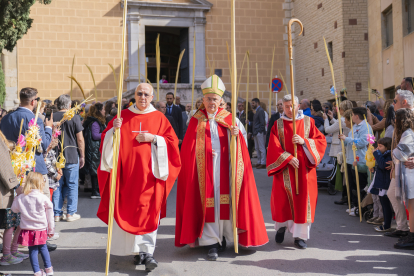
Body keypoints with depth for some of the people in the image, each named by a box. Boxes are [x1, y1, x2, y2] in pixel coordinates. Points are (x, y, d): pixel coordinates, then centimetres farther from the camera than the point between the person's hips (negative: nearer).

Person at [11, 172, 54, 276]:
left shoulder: (20, 198, -6)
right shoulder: (43, 198, -11)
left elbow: (14, 209, 13)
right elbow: (49, 216, -3)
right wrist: (51, 230, 8)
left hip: (27, 229, 1)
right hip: (41, 228, -1)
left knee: (32, 250, 9)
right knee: (43, 247, 18)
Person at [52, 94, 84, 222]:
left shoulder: (52, 118, 2)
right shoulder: (74, 117, -7)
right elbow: (80, 139, -7)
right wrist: (82, 156, 2)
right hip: (72, 156, -3)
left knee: (57, 185, 10)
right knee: (72, 185, 6)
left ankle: (57, 213, 13)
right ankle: (71, 213, 9)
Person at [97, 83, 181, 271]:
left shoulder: (159, 118, 7)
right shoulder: (123, 116, 9)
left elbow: (172, 141, 3)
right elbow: (107, 139, 7)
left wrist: (153, 138, -10)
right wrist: (114, 129, -13)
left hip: (149, 173, -1)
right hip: (127, 173, 1)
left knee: (149, 211, -6)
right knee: (129, 211, 2)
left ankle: (147, 251, -5)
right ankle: (139, 250, 13)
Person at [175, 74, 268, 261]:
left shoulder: (229, 119, 6)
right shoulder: (196, 120, 6)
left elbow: (243, 138, 5)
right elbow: (189, 148, 4)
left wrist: (236, 134, -16)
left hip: (224, 168, 1)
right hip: (204, 169, -1)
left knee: (224, 201, 1)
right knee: (207, 203, -3)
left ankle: (222, 237, 19)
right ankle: (212, 243, 2)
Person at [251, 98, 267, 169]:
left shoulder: (260, 110, -11)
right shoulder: (257, 111, 19)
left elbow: (262, 122, -16)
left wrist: (260, 131, -17)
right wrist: (250, 123, 10)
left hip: (260, 133, -10)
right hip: (256, 133, 10)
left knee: (262, 148, -6)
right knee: (257, 148, 12)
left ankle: (263, 163, -3)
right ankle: (259, 162, 18)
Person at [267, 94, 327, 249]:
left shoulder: (308, 122, 6)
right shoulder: (278, 124, 4)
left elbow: (321, 141, 1)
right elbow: (274, 147, -4)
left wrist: (304, 141, -14)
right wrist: (288, 158, -17)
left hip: (304, 168, 0)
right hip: (284, 168, 0)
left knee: (303, 199, -2)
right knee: (282, 199, 3)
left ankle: (300, 235, 6)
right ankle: (281, 227, 28)